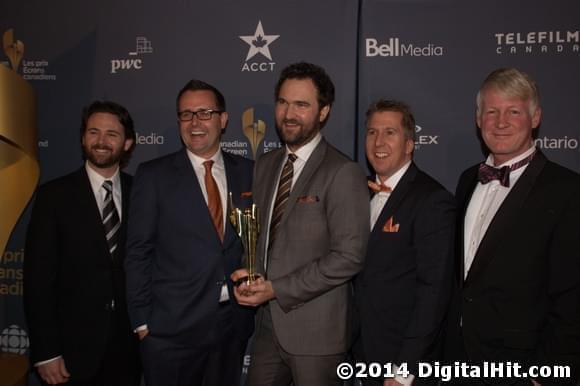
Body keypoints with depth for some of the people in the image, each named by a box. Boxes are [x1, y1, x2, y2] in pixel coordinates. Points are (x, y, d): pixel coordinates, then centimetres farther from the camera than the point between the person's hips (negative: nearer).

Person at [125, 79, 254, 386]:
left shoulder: (248, 172, 4)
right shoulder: (153, 175, -3)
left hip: (234, 323, 3)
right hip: (171, 327, -2)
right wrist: (142, 322, -6)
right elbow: (138, 252, -4)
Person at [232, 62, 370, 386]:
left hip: (315, 329, -6)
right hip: (268, 323, 6)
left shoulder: (343, 173, -14)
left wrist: (277, 289, -17)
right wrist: (247, 274, -3)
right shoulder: (266, 165, 9)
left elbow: (349, 257, -18)